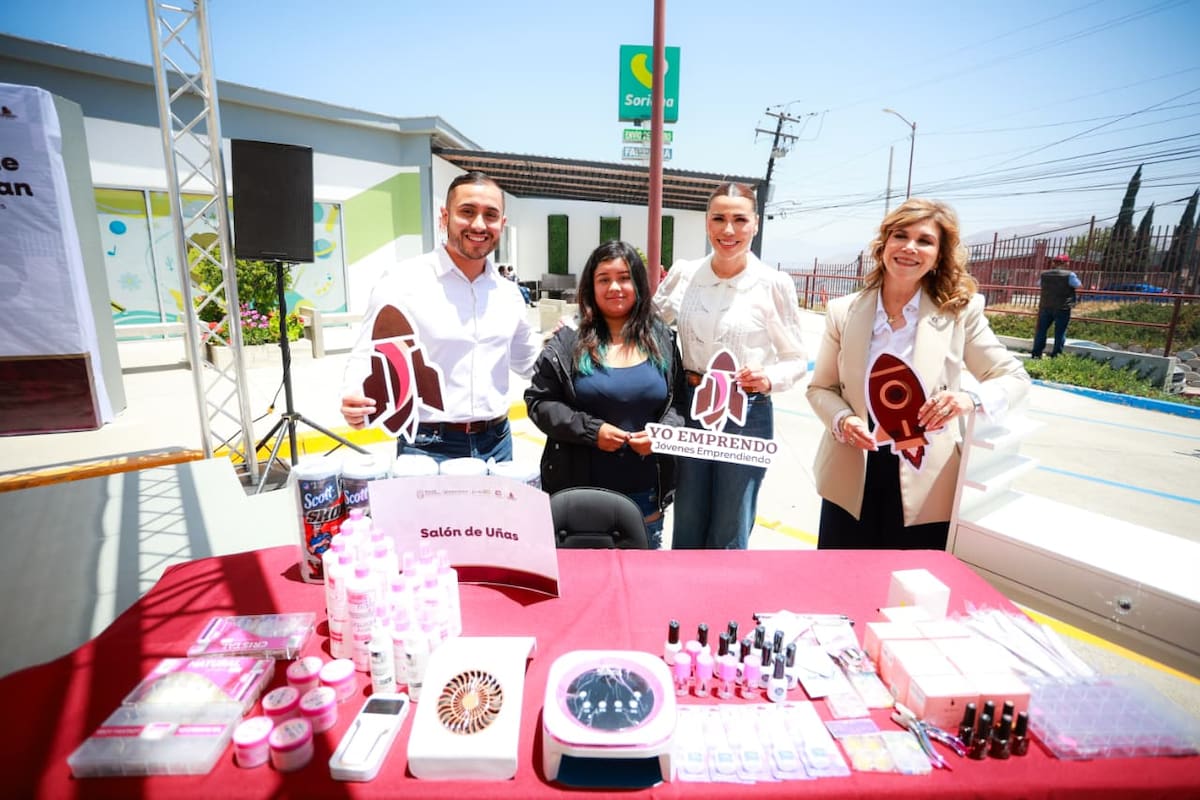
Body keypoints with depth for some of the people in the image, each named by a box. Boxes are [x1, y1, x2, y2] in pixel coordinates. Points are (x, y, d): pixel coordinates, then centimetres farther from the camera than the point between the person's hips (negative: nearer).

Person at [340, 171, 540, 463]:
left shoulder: (508, 293, 6)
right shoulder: (402, 282, -9)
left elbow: (527, 362, 19)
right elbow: (367, 359, -6)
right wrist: (355, 399, -26)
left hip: (497, 445, 5)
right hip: (428, 448, -4)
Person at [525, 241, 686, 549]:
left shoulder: (662, 340, 3)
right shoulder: (568, 341, -4)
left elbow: (680, 401, 6)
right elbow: (539, 401, -4)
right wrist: (590, 430, -15)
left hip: (646, 493, 2)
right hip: (581, 490, -2)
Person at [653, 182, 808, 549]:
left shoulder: (775, 284, -7)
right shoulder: (683, 273, 0)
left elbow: (796, 358, 0)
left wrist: (769, 380, -19)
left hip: (746, 414, -2)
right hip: (688, 408, 3)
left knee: (729, 537, 12)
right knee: (686, 528, 17)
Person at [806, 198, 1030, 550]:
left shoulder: (960, 313, -4)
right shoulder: (843, 311, -1)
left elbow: (1014, 377, 2)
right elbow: (820, 388, 5)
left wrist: (972, 398, -20)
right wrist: (841, 421, -16)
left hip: (925, 488, -1)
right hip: (851, 483, 2)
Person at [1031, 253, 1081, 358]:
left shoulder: (1044, 274, 2)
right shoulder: (1069, 275, -10)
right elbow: (1078, 286, 2)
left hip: (1045, 307, 3)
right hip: (1062, 308, -3)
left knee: (1041, 330, 10)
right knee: (1060, 333, 4)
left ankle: (1036, 354, 11)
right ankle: (1056, 355, 5)